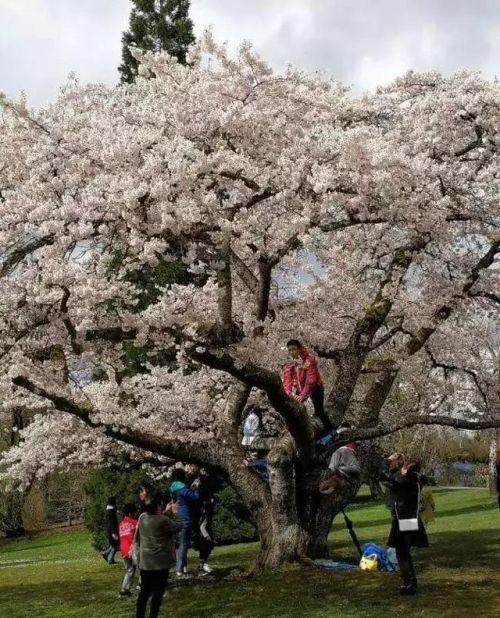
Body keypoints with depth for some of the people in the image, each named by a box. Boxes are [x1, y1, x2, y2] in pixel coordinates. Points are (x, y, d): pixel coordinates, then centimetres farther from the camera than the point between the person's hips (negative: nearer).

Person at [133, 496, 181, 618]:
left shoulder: (142, 517, 0)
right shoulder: (163, 521, -20)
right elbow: (178, 526, -4)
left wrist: (166, 512, 16)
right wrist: (174, 513, 7)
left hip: (145, 561, 6)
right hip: (160, 562, -6)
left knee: (144, 590, 15)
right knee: (157, 592, 4)